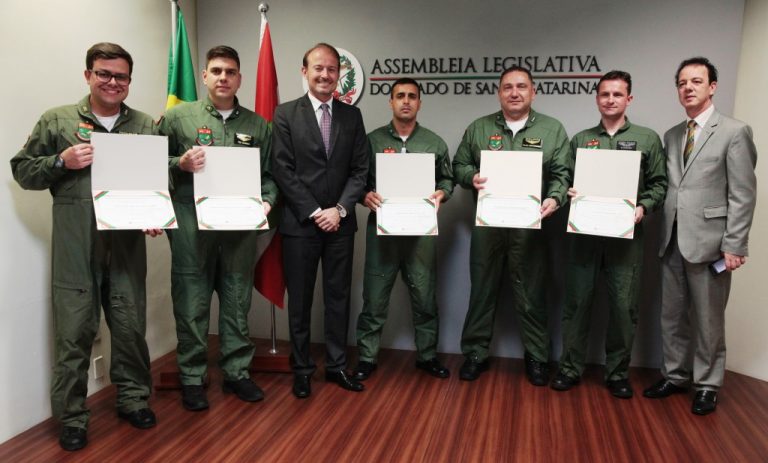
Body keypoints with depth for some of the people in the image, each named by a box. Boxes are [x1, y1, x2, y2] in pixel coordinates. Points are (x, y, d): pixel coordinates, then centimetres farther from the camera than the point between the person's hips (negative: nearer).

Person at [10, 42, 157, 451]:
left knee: (131, 327, 11)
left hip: (127, 246, 2)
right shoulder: (57, 121, 5)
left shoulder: (144, 126, 10)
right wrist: (61, 162, -9)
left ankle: (133, 399, 30)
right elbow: (22, 171, 8)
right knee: (73, 332, 3)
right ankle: (71, 417, 19)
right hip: (75, 249, -1)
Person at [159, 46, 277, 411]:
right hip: (191, 226, -2)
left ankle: (237, 372, 25)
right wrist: (180, 164, -12)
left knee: (237, 304, 10)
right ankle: (192, 378, 19)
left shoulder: (257, 125, 11)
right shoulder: (178, 117, 5)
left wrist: (266, 201, -6)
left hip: (241, 228, 2)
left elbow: (269, 174, 12)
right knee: (192, 305, 4)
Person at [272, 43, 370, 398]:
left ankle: (336, 365, 24)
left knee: (338, 297, 10)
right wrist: (314, 213, -11)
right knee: (300, 300, 7)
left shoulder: (352, 115, 8)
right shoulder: (285, 114, -1)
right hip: (300, 223, -2)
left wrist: (339, 209, -9)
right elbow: (284, 171, -6)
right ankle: (301, 368, 21)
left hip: (340, 222, 3)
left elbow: (360, 169, 3)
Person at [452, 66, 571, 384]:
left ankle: (536, 357, 23)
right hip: (486, 224, 1)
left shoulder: (552, 129, 6)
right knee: (482, 291, 9)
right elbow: (459, 165, 12)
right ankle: (475, 354, 23)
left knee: (531, 295, 7)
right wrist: (472, 177, -10)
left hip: (530, 226, -1)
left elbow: (562, 174, 1)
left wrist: (554, 199, -18)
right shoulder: (478, 129, 10)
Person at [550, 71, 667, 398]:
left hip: (626, 235, -1)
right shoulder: (580, 140, 10)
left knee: (624, 306, 4)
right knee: (577, 301, 6)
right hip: (585, 234, 1)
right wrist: (570, 194, -9)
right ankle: (571, 368, 19)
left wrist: (643, 208, -12)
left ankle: (618, 372, 21)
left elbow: (659, 184, 5)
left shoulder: (647, 139, 6)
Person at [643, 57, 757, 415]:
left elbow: (743, 195, -8)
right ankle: (675, 375, 29)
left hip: (708, 242, -5)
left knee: (707, 319, 6)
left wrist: (734, 247, -12)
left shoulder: (734, 132, -5)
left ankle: (706, 385, 23)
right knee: (671, 315, 13)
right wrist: (662, 232, 2)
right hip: (672, 241, 6)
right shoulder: (671, 136, 13)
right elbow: (668, 187, 12)